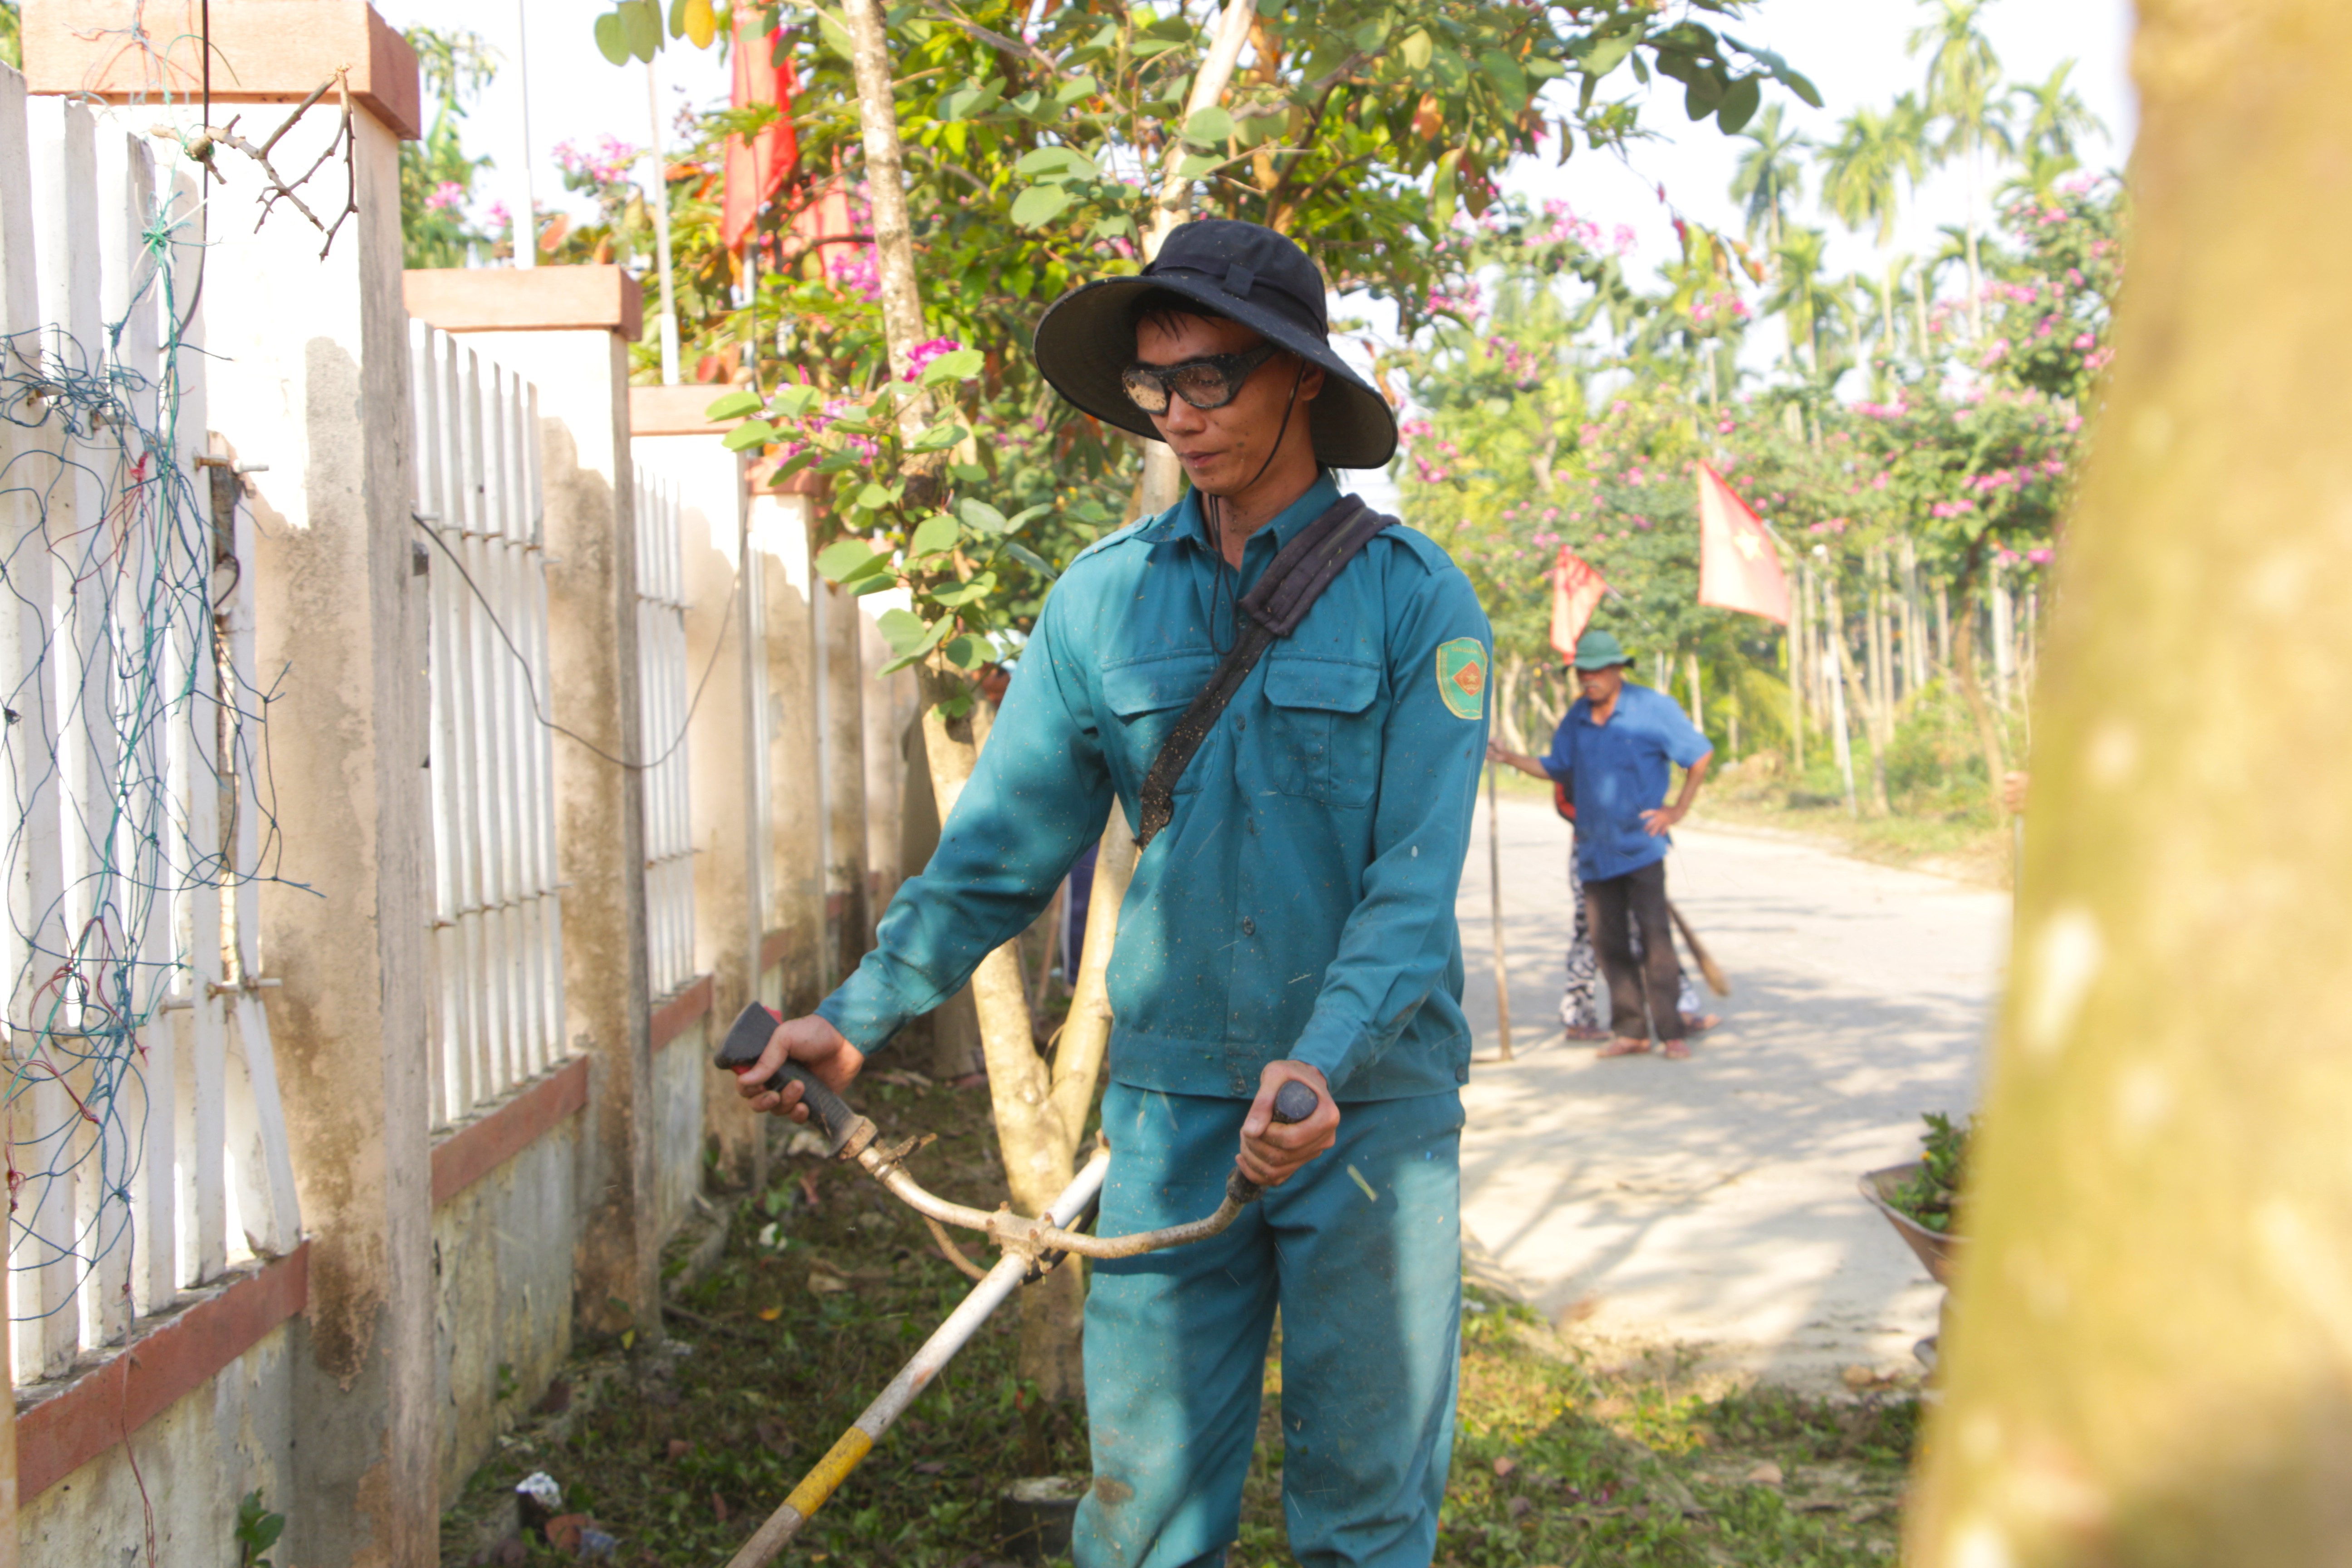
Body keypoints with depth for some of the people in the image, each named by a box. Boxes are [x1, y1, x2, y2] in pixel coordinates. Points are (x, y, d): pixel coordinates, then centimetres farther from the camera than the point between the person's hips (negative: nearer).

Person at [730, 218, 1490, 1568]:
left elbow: (1416, 877, -11)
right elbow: (1004, 850, 9)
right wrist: (862, 1016, 0)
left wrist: (1322, 1065, -25)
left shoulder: (1411, 596, -5)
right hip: (1169, 1108, 3)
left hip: (1372, 1103, -2)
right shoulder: (1104, 597, 5)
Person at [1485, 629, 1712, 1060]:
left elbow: (1701, 754, 1)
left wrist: (1679, 809, -3)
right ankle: (1630, 1031, 11)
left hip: (1641, 845, -5)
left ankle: (1673, 1032, -6)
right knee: (1608, 942, 4)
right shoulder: (1577, 717, 10)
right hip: (1595, 851, 5)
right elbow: (1557, 768, 19)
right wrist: (1507, 757, 6)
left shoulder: (1653, 708, -4)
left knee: (1654, 936, -10)